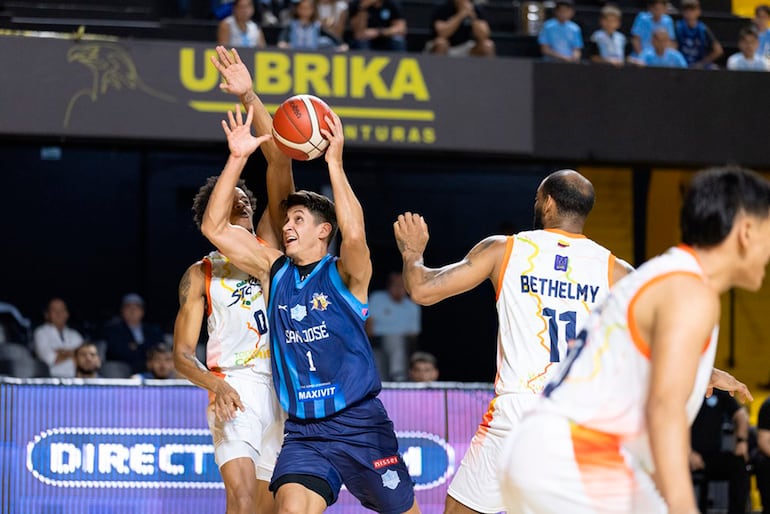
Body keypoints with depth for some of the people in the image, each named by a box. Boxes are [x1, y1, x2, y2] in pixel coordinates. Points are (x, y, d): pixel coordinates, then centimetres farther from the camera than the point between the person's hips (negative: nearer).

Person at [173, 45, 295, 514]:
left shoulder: (269, 247, 14)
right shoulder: (199, 276, 12)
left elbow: (280, 165, 4)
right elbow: (183, 352, 6)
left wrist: (250, 97, -5)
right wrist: (214, 384, -17)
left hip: (287, 385, 3)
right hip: (236, 385, -3)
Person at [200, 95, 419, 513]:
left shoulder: (345, 274, -5)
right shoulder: (274, 270, 8)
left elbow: (354, 234, -28)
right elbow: (215, 228, 3)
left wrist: (335, 162, -27)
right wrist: (237, 158, -6)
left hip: (360, 426, -3)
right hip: (303, 432, 3)